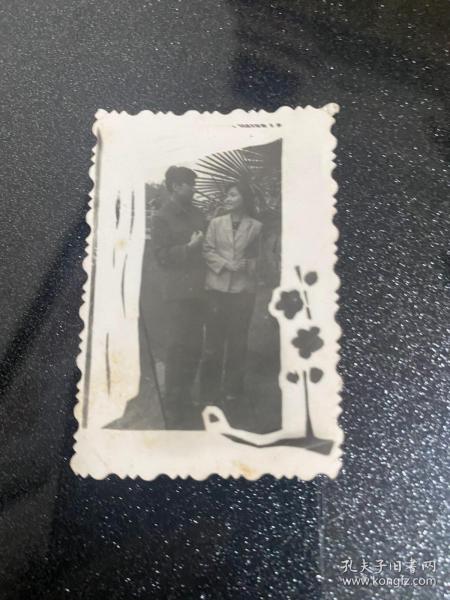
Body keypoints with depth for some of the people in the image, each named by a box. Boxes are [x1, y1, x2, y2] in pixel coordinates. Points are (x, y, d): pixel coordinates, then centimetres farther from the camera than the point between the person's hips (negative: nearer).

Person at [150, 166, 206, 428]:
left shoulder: (196, 213, 14)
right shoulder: (162, 217, -1)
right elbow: (162, 255, -6)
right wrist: (189, 247, -14)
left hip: (198, 289, 5)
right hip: (179, 291, -5)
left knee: (194, 347, 8)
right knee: (178, 348, -3)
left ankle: (185, 399, 24)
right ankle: (173, 408, 9)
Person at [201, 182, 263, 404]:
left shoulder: (256, 226, 2)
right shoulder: (216, 223, 5)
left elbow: (258, 257, 6)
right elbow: (207, 251, 1)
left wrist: (246, 266, -12)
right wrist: (225, 264, -13)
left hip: (243, 288, 0)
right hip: (217, 287, 1)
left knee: (237, 339, 8)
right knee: (213, 339, 3)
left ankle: (232, 387, 24)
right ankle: (210, 390, 15)